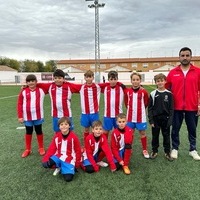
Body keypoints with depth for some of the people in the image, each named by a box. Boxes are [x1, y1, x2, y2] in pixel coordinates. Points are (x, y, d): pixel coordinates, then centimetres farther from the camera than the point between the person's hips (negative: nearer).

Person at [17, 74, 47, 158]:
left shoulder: (41, 90, -3)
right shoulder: (23, 91, -6)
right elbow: (19, 104, -3)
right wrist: (20, 116, -4)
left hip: (38, 116, 0)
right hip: (27, 117, 0)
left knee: (39, 131, 14)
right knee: (28, 132, 15)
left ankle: (41, 148, 29)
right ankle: (27, 149, 29)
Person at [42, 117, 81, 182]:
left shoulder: (74, 137, -11)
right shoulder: (56, 136, -2)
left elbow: (78, 151, -2)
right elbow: (51, 149, 1)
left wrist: (77, 164, 1)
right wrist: (45, 159, -14)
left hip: (69, 159, -3)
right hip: (58, 156, 4)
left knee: (68, 178, -21)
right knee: (45, 164, -23)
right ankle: (59, 167, 8)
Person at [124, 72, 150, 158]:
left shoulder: (144, 92, -11)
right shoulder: (127, 91, -4)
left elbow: (146, 103, 4)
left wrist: (140, 109, 9)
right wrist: (130, 108, 9)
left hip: (141, 117, -2)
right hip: (130, 116, 2)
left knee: (142, 133, 10)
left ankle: (144, 150, 26)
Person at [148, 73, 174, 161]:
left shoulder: (169, 94, -3)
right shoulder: (153, 94, -3)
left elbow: (171, 108, -1)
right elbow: (150, 108, -1)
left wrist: (170, 120, -6)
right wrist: (151, 120, -6)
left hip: (165, 119, 0)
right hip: (155, 119, 0)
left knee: (166, 136, 10)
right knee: (155, 136, 12)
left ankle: (167, 152, 25)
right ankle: (154, 151, 27)